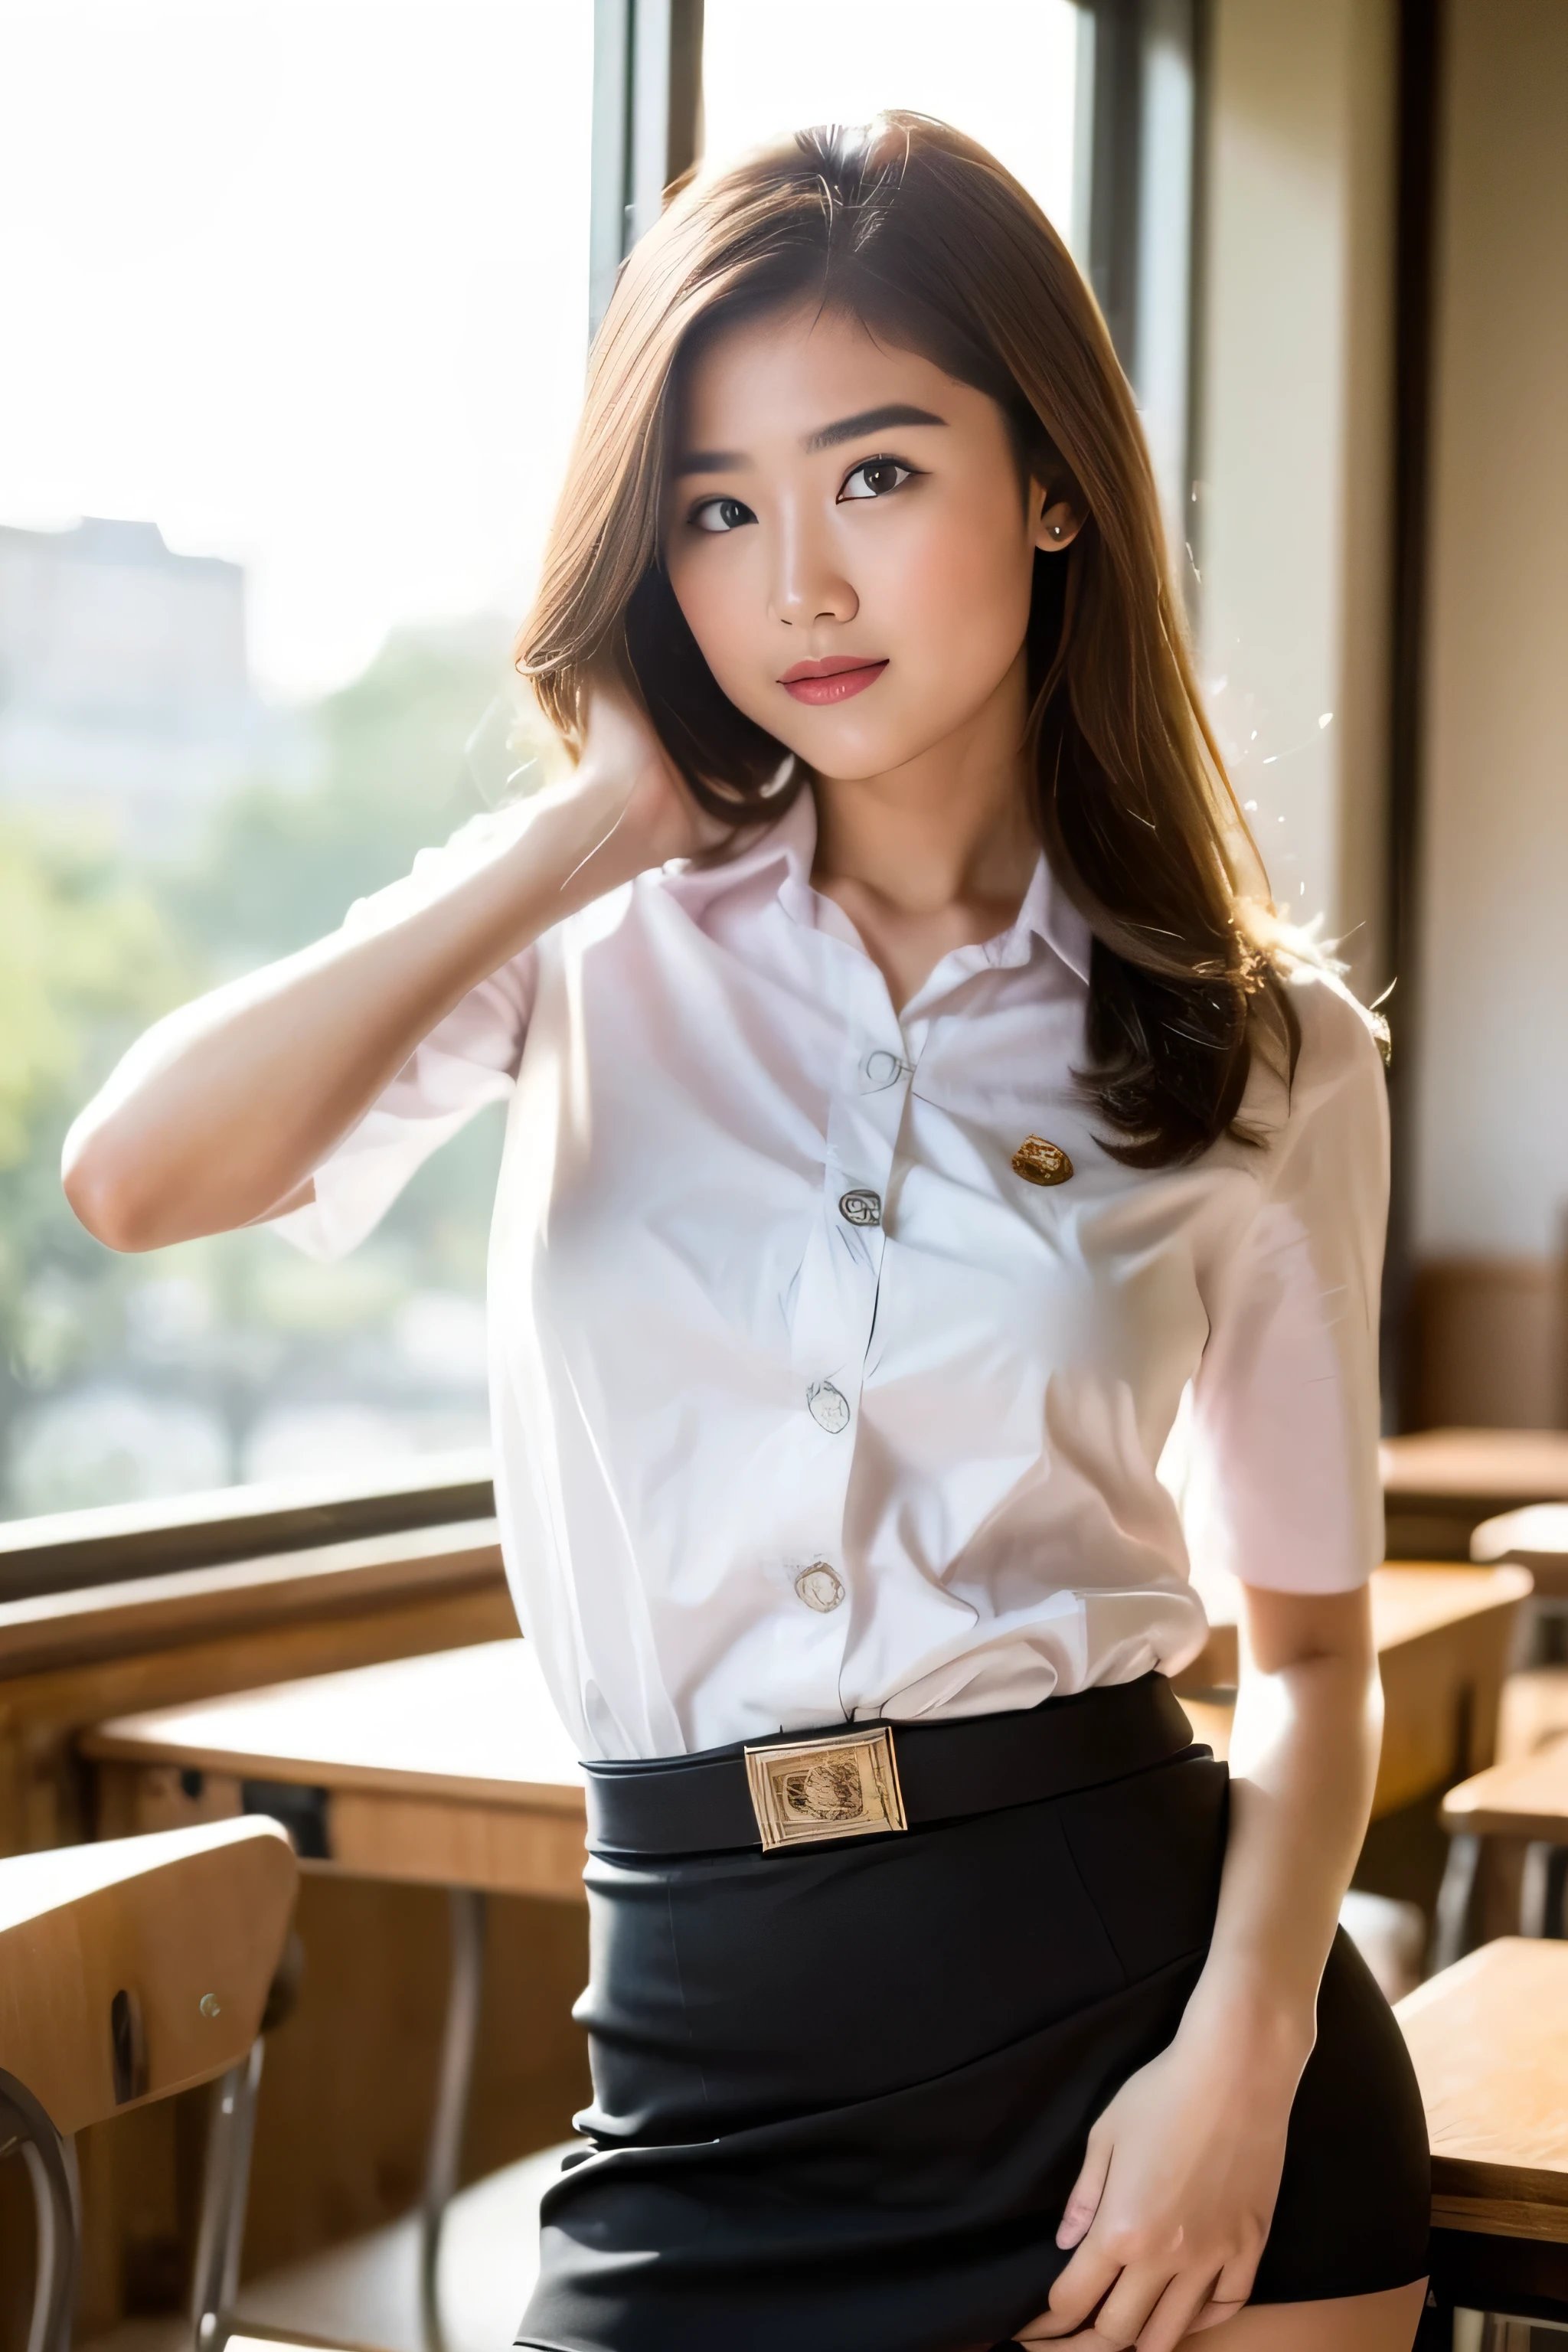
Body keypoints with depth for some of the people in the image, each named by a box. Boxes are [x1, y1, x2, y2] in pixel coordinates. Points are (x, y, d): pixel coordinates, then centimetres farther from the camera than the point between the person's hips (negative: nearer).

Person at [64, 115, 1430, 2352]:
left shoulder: (1264, 1055, 0)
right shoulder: (598, 938, 0)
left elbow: (1311, 1641, 5)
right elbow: (134, 1176, -17)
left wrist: (1242, 2053, -11)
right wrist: (598, 819, -11)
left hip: (1147, 1997, 0)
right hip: (716, 2081, 1)